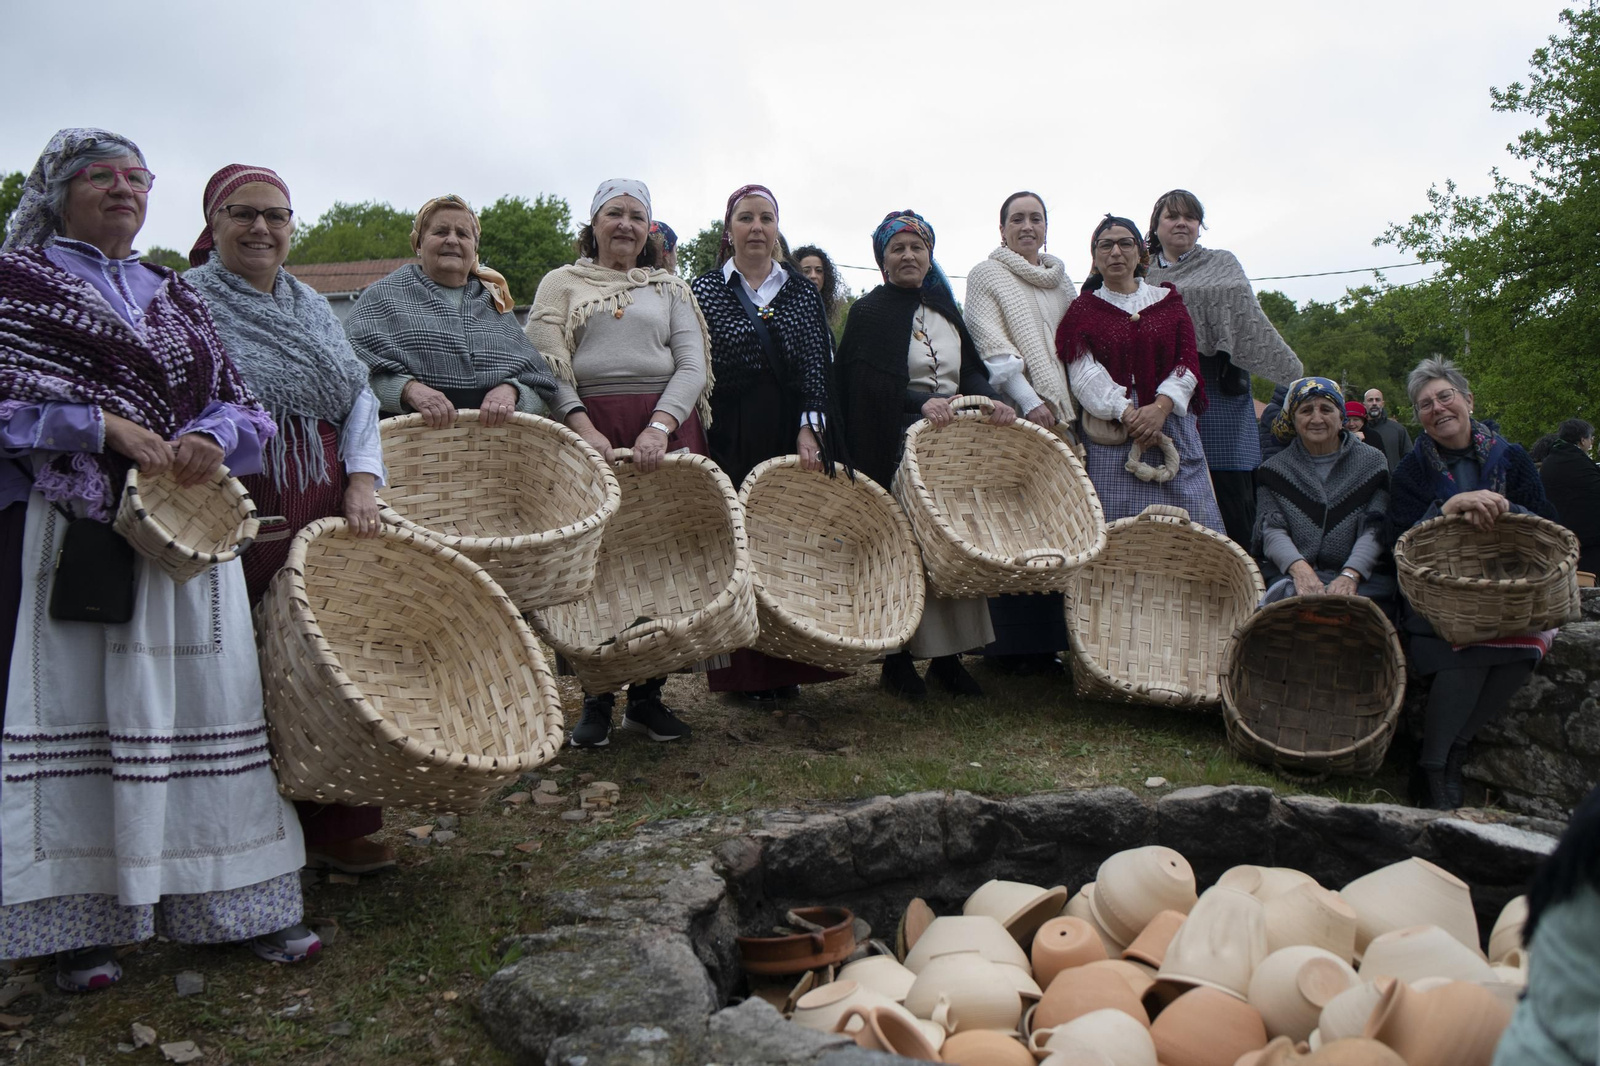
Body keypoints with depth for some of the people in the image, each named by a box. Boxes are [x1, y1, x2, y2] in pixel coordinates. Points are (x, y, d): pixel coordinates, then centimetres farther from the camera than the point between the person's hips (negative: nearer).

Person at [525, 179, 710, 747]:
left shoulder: (670, 287, 18)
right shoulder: (562, 283, 14)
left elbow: (693, 365, 6)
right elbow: (545, 364, 2)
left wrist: (659, 426, -12)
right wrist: (582, 427, -14)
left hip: (667, 425, 1)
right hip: (589, 427, -1)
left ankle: (647, 696, 10)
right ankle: (596, 700, 7)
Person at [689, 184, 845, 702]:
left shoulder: (804, 293, 12)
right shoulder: (704, 289, 7)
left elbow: (817, 368, 3)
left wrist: (809, 429, -10)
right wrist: (693, 438, -8)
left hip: (796, 435, 2)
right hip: (729, 439, -2)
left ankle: (786, 665, 10)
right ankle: (741, 670, 5)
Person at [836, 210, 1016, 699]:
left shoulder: (945, 310, 17)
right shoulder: (869, 314, -1)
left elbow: (971, 371, 13)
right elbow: (869, 385, -13)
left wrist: (991, 401, -8)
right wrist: (923, 403, -27)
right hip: (897, 450, -5)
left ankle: (948, 656, 13)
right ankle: (897, 660, 5)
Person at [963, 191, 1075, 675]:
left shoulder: (1061, 279, 20)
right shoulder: (985, 275, 4)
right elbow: (992, 345, -7)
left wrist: (1069, 405, 7)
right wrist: (1029, 400, -16)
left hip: (1062, 416, 5)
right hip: (1012, 415, -5)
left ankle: (1049, 639, 9)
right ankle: (1012, 644, 0)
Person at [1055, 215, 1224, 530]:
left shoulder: (1168, 300, 15)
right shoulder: (1083, 308, 11)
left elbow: (1188, 362, 4)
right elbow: (1085, 373, -4)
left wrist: (1160, 407, -14)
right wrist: (1127, 413, -17)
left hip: (1171, 426, 2)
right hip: (1109, 437, -2)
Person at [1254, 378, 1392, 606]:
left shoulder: (1372, 462, 13)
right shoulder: (1275, 470, 14)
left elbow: (1375, 530, 1)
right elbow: (1271, 529, 0)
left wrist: (1350, 574, -19)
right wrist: (1299, 568, -21)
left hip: (1361, 573, 0)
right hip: (1288, 573, 0)